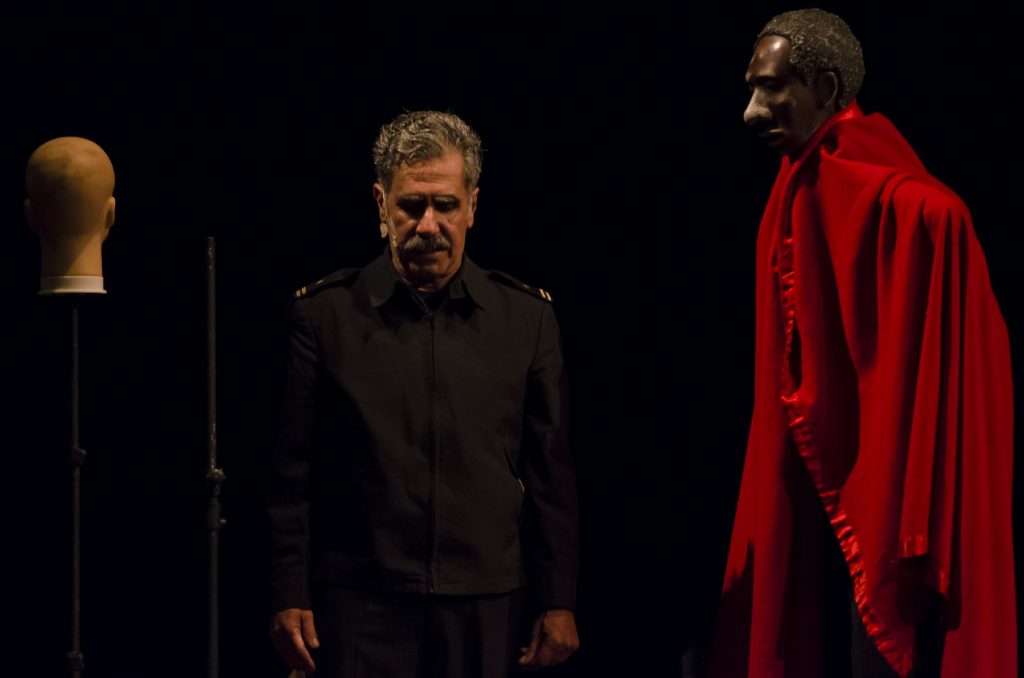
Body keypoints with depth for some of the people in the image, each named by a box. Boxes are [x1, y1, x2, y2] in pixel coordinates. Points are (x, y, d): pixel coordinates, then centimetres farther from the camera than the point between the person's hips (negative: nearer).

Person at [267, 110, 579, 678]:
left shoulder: (526, 316, 6)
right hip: (361, 606, -1)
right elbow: (293, 477, 3)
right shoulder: (325, 313, 2)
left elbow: (551, 476, 8)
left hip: (484, 609, 1)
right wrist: (289, 598, -2)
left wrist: (558, 603, 4)